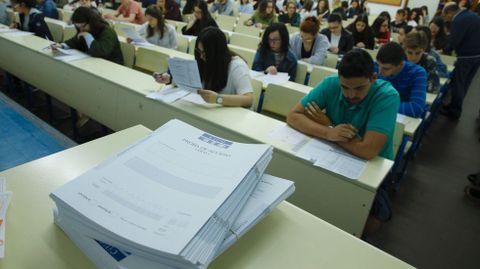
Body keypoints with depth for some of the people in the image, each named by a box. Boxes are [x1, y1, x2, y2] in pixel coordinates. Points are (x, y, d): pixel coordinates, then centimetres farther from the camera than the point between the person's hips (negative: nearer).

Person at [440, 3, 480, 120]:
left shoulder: (458, 20, -16)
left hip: (466, 56, -9)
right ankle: (455, 107, 25)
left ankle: (454, 112, 8)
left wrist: (444, 50, -2)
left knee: (457, 84, 1)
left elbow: (454, 42, -19)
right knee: (464, 84, 15)